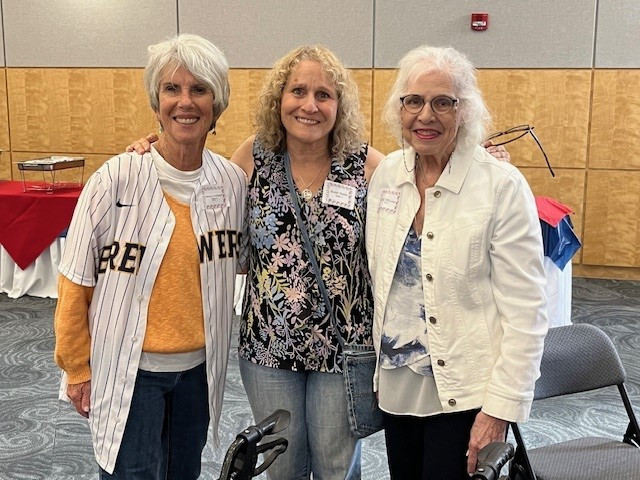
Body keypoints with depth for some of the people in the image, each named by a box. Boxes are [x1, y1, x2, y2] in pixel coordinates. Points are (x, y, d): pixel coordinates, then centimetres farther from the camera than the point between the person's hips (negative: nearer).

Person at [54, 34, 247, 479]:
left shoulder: (232, 182, -5)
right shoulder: (117, 178, -16)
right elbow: (77, 281, -8)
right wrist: (77, 368, -3)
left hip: (199, 367, 4)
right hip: (129, 371, -4)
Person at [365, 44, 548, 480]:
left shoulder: (502, 186, -14)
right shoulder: (386, 174, 1)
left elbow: (525, 311, -14)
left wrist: (500, 408, -16)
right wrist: (374, 367, 12)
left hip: (465, 393, -5)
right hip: (397, 385, 5)